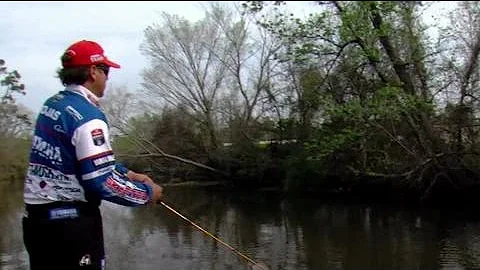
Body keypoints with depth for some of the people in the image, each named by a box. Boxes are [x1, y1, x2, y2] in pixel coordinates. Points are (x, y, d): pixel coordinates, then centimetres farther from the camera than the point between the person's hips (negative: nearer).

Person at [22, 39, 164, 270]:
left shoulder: (52, 104, 8)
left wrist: (129, 174, 13)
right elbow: (103, 182, -22)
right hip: (72, 220, -8)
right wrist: (147, 192, -8)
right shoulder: (87, 116, -19)